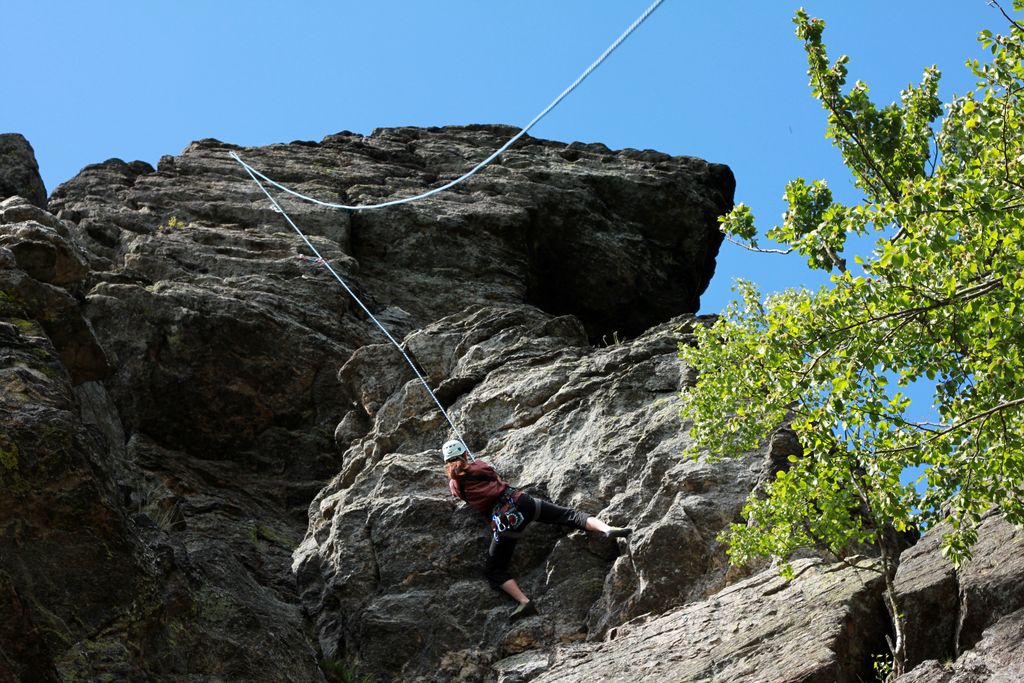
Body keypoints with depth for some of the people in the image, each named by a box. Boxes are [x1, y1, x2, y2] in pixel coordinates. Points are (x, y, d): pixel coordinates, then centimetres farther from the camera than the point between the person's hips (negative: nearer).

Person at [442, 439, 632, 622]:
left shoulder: (454, 484, 10)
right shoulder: (479, 465, 15)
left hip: (502, 518, -3)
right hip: (519, 500, 3)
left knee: (493, 570, 5)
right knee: (568, 515, 9)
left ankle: (524, 601, -17)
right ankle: (607, 529, -13)